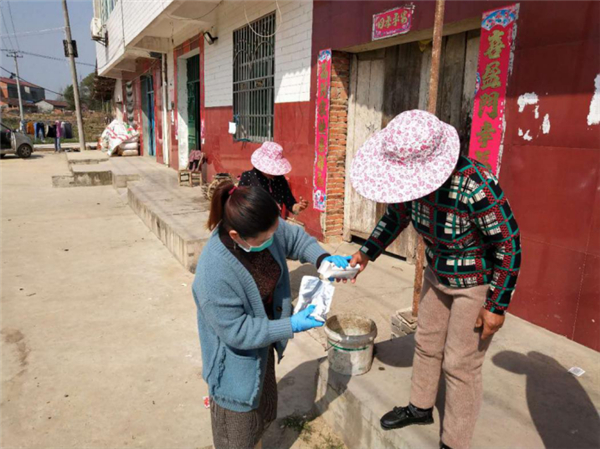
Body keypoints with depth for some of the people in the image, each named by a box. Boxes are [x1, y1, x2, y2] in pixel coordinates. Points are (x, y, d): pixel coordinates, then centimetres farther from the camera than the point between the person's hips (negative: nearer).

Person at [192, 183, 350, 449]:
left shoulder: (265, 229, -22)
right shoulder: (213, 275, -40)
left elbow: (294, 238, 0)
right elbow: (236, 332, -29)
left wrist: (322, 258, -17)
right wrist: (291, 326, -28)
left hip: (263, 342, 7)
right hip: (237, 358, -7)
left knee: (264, 406, 32)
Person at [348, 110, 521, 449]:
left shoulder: (475, 186, -36)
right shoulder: (413, 176, -17)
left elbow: (510, 245, -23)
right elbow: (396, 216, 2)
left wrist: (497, 306, -16)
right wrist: (367, 254, -7)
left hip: (479, 282, -6)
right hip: (438, 274, 7)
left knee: (461, 364, 5)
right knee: (427, 344, 20)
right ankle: (420, 408, 44)